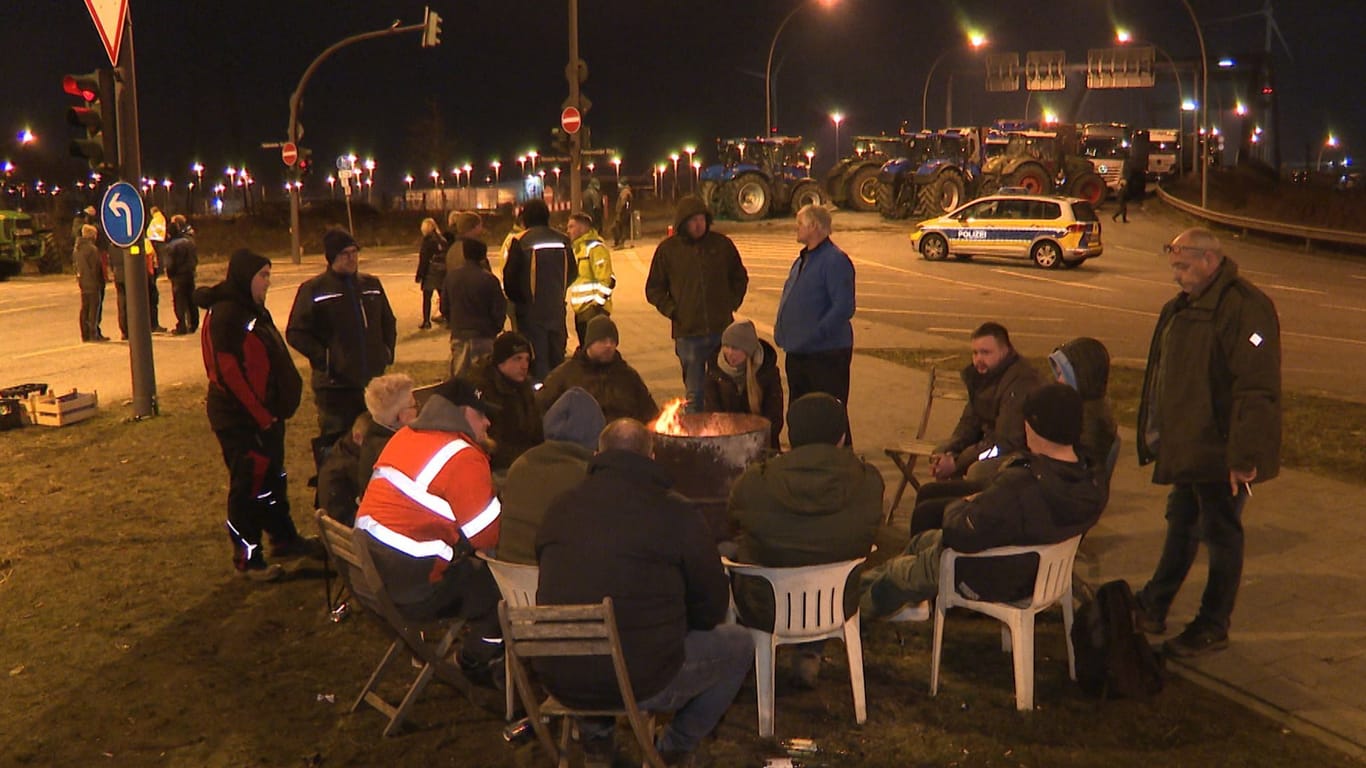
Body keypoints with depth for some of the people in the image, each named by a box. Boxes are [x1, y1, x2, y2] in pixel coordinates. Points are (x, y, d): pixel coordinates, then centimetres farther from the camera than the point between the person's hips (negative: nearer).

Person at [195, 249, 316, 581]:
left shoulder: (254, 311, 14)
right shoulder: (225, 314, -18)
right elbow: (228, 372, -23)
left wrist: (274, 411, 12)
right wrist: (261, 416, -20)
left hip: (265, 413, 10)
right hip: (241, 419, -10)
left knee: (273, 477, 20)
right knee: (248, 484, -1)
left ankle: (284, 538, 34)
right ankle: (247, 557, 9)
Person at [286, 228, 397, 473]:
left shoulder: (371, 285, 11)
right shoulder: (313, 289, -5)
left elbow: (388, 322, 24)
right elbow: (295, 333, -5)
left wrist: (387, 351, 10)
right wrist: (323, 358, -13)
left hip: (374, 381, 5)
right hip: (335, 385, -5)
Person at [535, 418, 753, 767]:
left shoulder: (560, 507, 4)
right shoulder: (676, 513, -9)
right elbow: (712, 605, -1)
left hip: (559, 683, 5)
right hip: (643, 684, -4)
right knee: (739, 645, 19)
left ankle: (594, 734, 34)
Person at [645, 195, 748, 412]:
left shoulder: (722, 244, 4)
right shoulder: (668, 249, 1)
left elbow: (740, 278, 18)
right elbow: (653, 289, 9)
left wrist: (731, 304, 6)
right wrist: (672, 311, -3)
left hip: (722, 330, 1)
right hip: (688, 334, -1)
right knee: (694, 394, 3)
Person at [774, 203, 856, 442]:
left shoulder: (835, 261, -15)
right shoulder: (802, 260, 15)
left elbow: (844, 308, -22)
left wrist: (815, 334, -23)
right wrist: (782, 328, 10)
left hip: (826, 354, -9)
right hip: (798, 353, 9)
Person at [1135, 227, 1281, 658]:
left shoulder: (1246, 308, -20)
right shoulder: (1183, 307, 11)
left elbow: (1257, 391, -25)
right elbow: (1164, 376, 21)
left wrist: (1244, 457, -27)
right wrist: (1155, 434, 21)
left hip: (1220, 453, -9)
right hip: (1186, 448, 9)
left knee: (1221, 534, 4)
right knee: (1181, 526, 20)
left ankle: (1213, 628, 17)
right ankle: (1154, 607, 33)